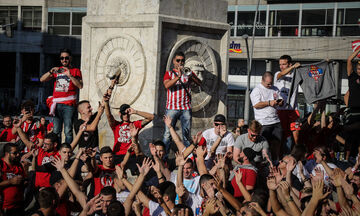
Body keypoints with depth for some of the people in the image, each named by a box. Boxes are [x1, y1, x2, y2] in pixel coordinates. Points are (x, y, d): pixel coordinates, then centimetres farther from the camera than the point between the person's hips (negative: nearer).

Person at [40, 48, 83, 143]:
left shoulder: (75, 71, 9)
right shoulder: (57, 70, 20)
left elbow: (80, 86, -6)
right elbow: (42, 79, 11)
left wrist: (70, 76, -16)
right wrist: (51, 72, -6)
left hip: (69, 105, -4)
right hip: (57, 104, 4)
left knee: (68, 131, -10)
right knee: (56, 131, 2)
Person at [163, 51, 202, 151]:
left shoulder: (188, 73, 15)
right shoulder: (169, 73, 11)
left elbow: (200, 83, 2)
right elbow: (167, 85, -9)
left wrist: (191, 76, -15)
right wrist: (178, 76, -19)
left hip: (186, 109, 2)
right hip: (172, 108, -2)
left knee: (187, 134, 1)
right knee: (168, 133, -6)